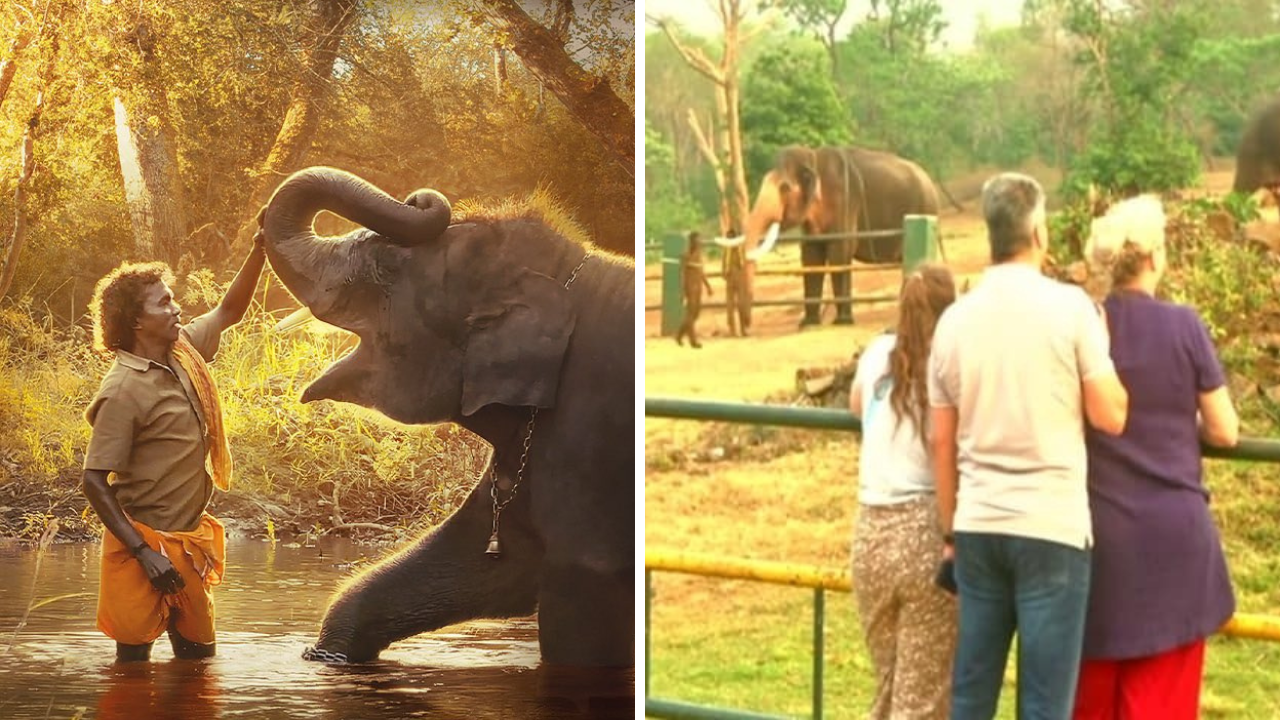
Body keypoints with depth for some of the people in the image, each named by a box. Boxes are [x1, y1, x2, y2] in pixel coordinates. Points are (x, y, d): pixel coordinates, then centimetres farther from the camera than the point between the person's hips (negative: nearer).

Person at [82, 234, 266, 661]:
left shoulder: (183, 351, 4)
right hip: (146, 548, -8)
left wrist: (260, 248, 14)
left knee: (199, 657, 15)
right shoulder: (124, 390, -19)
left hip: (188, 542, 8)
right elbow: (95, 482, -19)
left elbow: (229, 311, 24)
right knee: (133, 663, -3)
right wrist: (144, 554, -23)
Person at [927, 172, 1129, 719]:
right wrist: (1101, 345, 12)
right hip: (1051, 527, -5)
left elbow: (942, 441, 10)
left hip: (978, 526, 5)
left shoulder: (955, 319, 6)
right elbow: (1110, 417, -5)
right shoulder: (1069, 306, -8)